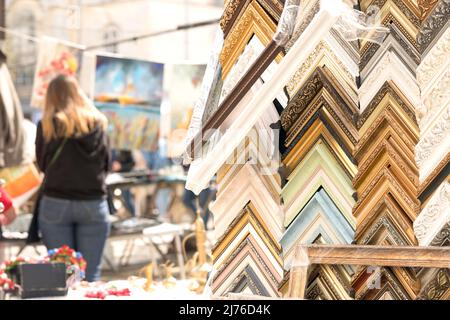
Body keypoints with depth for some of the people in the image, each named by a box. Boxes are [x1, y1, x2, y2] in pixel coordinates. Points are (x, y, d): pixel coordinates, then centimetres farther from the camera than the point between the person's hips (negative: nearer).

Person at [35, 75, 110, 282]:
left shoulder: (47, 125, -3)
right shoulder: (97, 123, 1)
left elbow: (42, 164, 7)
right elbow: (106, 165, 8)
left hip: (56, 202, -1)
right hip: (94, 203, 1)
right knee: (91, 275, 4)